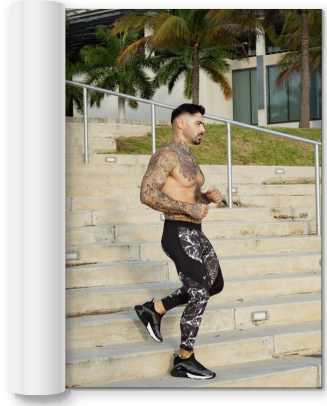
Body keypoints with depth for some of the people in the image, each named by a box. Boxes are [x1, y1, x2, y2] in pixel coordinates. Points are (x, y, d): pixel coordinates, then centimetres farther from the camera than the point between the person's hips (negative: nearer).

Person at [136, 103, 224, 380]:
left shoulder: (189, 157, 16)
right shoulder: (166, 155, -14)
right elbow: (148, 194, -24)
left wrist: (208, 197, 4)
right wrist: (189, 208, -24)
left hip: (196, 233, 10)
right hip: (179, 234, -10)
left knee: (215, 285, 17)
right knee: (200, 294, -6)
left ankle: (155, 309, 23)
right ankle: (184, 361, 8)